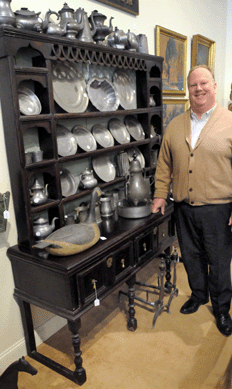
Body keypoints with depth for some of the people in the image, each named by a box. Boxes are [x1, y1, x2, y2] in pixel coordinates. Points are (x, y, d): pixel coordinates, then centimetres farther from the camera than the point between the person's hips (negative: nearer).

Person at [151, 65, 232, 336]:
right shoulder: (175, 126, 7)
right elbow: (164, 165, 11)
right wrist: (160, 195, 6)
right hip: (183, 208, 4)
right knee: (191, 257, 18)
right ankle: (198, 295, 43)